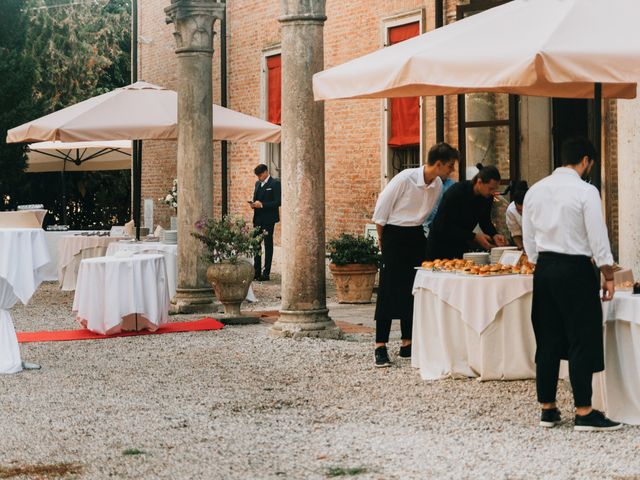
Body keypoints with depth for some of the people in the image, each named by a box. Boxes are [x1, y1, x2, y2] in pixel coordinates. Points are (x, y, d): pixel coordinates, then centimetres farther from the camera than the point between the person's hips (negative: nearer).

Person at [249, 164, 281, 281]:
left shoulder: (275, 183, -8)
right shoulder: (258, 183, 16)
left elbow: (278, 202, -14)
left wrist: (262, 205, -20)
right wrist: (253, 204, 1)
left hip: (268, 219, -7)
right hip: (257, 218, 7)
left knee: (268, 245, -2)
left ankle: (266, 273, 0)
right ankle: (256, 272, 16)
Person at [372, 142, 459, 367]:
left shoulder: (438, 185, 1)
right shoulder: (405, 178, -19)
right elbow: (381, 209, -10)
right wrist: (384, 242, -3)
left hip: (416, 236, 7)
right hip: (394, 236, -7)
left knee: (413, 290, 8)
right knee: (388, 291, -7)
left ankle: (407, 344, 16)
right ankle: (380, 347, -6)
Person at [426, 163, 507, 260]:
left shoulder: (488, 197, -8)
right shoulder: (456, 192, -26)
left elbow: (485, 221, 9)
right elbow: (444, 227, -26)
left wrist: (494, 235, -13)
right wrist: (474, 237, -30)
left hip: (462, 243, 6)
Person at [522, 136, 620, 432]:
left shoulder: (535, 191, 7)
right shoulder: (585, 191, -11)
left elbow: (529, 239, 12)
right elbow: (598, 238, -11)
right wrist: (608, 276, -4)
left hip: (544, 268, 6)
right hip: (576, 269, -6)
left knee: (548, 341, 10)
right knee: (582, 341, -2)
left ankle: (547, 409, 13)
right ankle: (584, 413, -3)